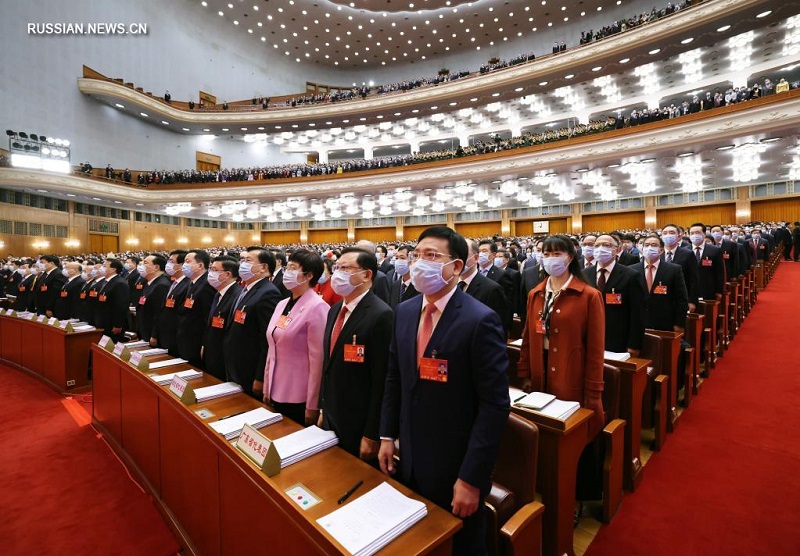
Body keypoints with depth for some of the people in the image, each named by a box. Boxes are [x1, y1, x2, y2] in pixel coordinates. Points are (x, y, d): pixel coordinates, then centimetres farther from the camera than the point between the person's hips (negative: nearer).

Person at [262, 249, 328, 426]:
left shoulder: (317, 308, -17)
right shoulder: (281, 305, 7)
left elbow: (318, 360, -18)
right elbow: (272, 350, 12)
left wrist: (312, 405, -15)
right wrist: (267, 388, 14)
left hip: (300, 398, -7)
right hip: (277, 392, 7)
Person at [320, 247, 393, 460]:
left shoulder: (381, 315, -22)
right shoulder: (335, 310, 6)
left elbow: (382, 380, -22)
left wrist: (372, 434, -17)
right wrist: (324, 409, 14)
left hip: (359, 425, -7)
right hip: (332, 418, 8)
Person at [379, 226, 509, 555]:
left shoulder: (480, 320, -21)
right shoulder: (404, 312, -1)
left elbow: (494, 404, -20)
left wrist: (472, 478, -18)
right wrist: (387, 436, 6)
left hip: (456, 467, -5)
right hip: (410, 459, 6)